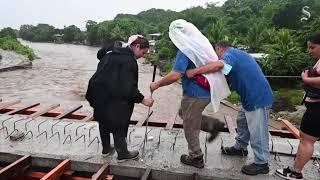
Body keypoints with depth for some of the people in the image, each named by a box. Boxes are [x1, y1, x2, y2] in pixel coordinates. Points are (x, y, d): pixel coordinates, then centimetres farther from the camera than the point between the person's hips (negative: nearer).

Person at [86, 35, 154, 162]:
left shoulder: (114, 47, 5)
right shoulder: (129, 61, -22)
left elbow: (99, 54, 25)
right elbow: (128, 87, -25)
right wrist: (142, 100, -18)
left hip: (98, 92, 9)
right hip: (112, 97, -9)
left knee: (103, 122, 21)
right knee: (118, 125, 6)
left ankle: (106, 149, 38)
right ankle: (122, 154, 21)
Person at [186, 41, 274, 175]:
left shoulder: (229, 53, -12)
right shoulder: (237, 53, 19)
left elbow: (219, 65, -37)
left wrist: (195, 71, -33)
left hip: (258, 98, -10)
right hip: (250, 97, 11)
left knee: (257, 132, 0)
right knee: (242, 122, 23)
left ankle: (261, 164, 14)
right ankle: (240, 147, 40)